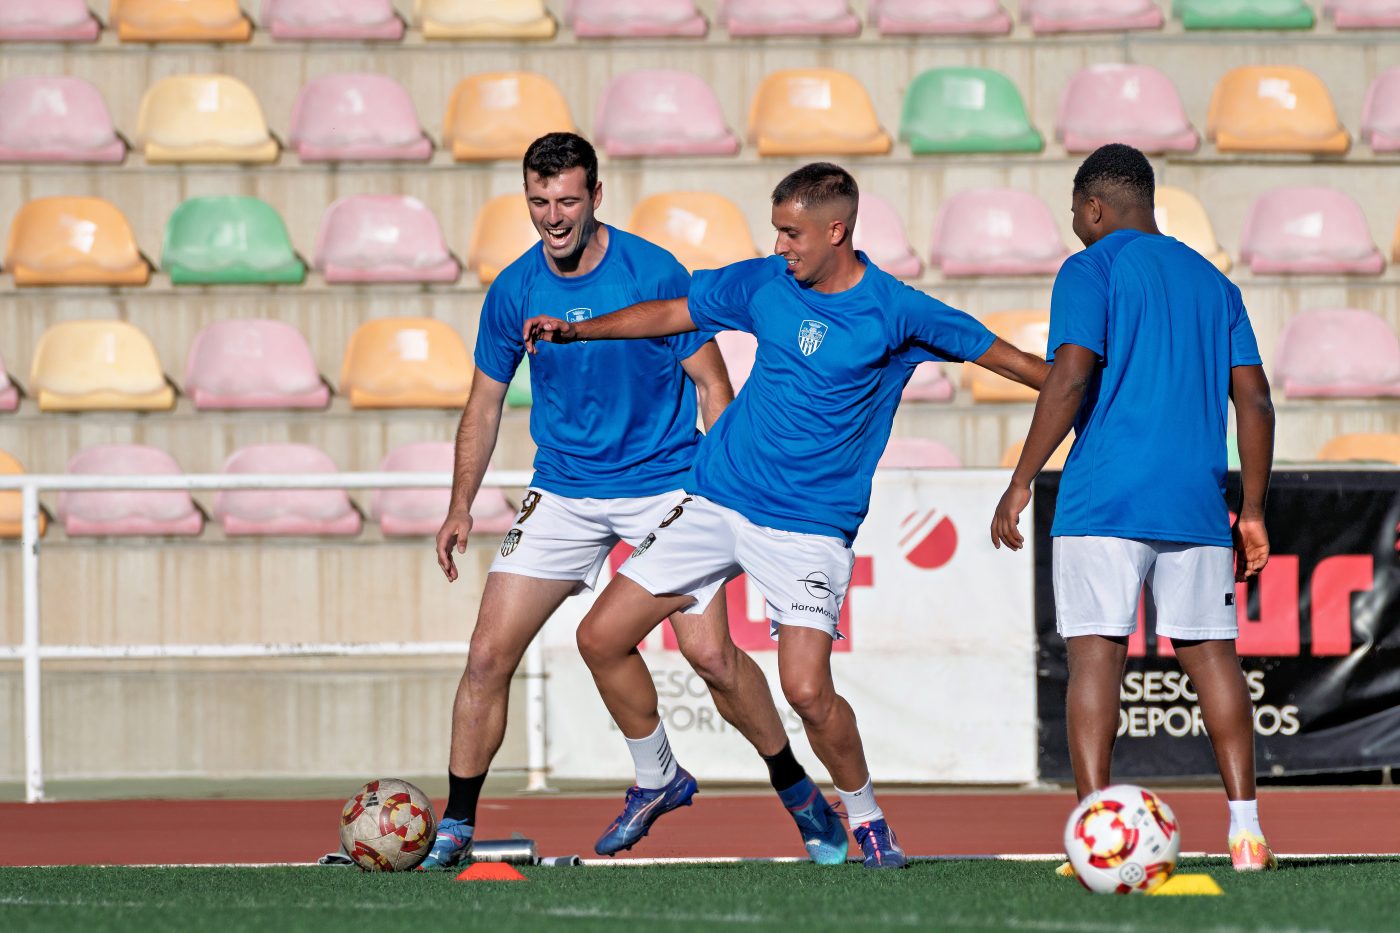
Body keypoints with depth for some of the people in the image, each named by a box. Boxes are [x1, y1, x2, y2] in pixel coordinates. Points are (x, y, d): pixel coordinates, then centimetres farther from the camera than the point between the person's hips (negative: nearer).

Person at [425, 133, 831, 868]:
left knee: (709, 652, -12)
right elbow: (486, 401, 10)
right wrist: (461, 507, 4)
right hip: (563, 492, 3)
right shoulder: (514, 290, -2)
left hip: (664, 482, -3)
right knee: (488, 654, -7)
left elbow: (710, 382, -4)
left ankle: (795, 788, 10)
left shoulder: (653, 273, -11)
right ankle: (457, 823, 4)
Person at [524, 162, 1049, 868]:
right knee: (601, 639, 1)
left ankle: (865, 814, 5)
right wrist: (576, 330, 12)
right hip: (715, 503, 5)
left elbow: (1001, 356, -5)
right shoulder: (765, 282, 3)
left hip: (809, 528, -5)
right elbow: (672, 314, 17)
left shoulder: (895, 312, -10)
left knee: (807, 690, -22)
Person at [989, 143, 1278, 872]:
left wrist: (1021, 483, -10)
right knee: (1211, 653, 9)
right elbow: (1254, 400, 13)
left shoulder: (1091, 272, 0)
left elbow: (1070, 377, -13)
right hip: (1197, 505, 5)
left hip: (1103, 503, -5)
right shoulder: (1212, 283, 17)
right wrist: (1251, 511, 16)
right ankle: (1245, 828, 3)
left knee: (1095, 653, -7)